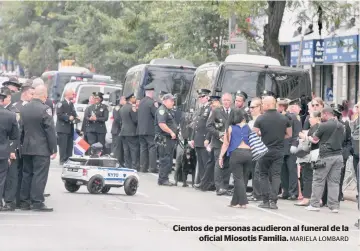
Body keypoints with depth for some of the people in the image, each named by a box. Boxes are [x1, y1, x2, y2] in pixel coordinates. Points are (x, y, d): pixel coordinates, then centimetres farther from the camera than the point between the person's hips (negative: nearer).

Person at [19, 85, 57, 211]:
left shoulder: (24, 109, 7)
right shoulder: (45, 109, -14)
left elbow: (21, 129, 13)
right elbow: (50, 130, -13)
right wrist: (54, 149, -8)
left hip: (26, 148, 7)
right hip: (41, 149, -7)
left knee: (27, 174, 12)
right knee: (39, 175, -4)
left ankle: (24, 201, 14)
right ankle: (37, 202, -6)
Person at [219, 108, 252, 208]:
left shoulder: (230, 128, 5)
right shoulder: (248, 127, 10)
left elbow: (226, 144, 3)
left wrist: (221, 156, 6)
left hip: (236, 153, -3)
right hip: (248, 153, 3)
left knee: (238, 178, 0)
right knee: (244, 178, 10)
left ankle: (243, 202, -9)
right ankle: (235, 201, 17)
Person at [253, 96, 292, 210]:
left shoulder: (260, 118, -9)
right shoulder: (284, 118, 1)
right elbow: (289, 134, 9)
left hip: (264, 150, -2)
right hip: (279, 151, 2)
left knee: (264, 175, 10)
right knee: (276, 175, 3)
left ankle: (265, 201, 6)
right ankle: (273, 200, -6)